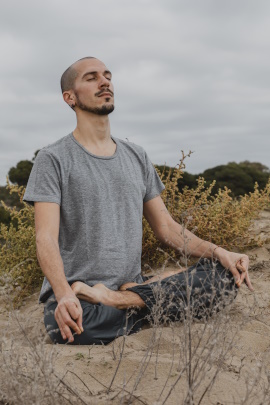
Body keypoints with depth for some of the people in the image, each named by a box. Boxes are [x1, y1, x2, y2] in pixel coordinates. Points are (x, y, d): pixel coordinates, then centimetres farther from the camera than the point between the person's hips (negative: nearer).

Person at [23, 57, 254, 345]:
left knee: (226, 274, -16)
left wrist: (216, 251, -2)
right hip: (76, 306, -5)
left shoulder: (137, 156, 17)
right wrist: (64, 294, -30)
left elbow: (166, 227, 16)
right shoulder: (54, 159, 1)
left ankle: (120, 297, -18)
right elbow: (46, 238, -11)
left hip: (133, 282, 6)